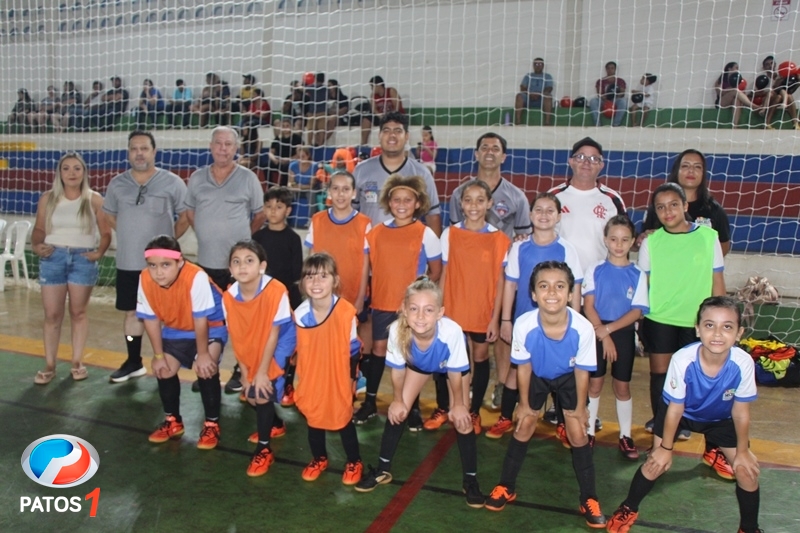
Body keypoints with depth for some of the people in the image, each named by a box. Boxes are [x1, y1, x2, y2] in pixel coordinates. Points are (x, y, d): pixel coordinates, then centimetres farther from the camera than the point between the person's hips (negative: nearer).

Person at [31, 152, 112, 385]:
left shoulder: (94, 200, 1)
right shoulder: (47, 199, 6)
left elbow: (106, 233, 3)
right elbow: (39, 229, 9)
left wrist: (99, 253, -11)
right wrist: (36, 245, -10)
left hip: (83, 259, -1)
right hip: (53, 258, 1)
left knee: (78, 312, 8)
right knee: (52, 314, 3)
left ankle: (77, 363, 19)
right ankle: (49, 365, 15)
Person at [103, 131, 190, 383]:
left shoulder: (172, 182, -6)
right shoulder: (117, 184, 5)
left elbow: (185, 217, 1)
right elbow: (110, 217, 18)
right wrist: (132, 235, 11)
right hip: (128, 262, 4)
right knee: (132, 312, 13)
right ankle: (133, 362, 27)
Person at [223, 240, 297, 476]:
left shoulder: (275, 290, -32)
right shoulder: (228, 297, -18)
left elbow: (274, 333, -24)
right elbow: (236, 338, -8)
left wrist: (262, 372, -19)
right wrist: (245, 373, -6)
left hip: (280, 342, -5)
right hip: (251, 346, 5)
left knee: (262, 391, -15)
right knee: (250, 392, 6)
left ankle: (263, 449, 5)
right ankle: (276, 425, 39)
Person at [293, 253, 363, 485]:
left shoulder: (346, 312, -25)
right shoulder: (300, 314, -15)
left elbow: (354, 349, -12)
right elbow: (299, 350, -1)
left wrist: (351, 377, -7)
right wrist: (300, 378, 2)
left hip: (339, 380, -3)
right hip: (312, 380, 3)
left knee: (343, 421, 12)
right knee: (314, 420, 19)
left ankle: (354, 462, 36)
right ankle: (319, 459, 44)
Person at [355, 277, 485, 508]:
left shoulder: (452, 331, -45)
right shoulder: (397, 330, -39)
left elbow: (455, 374, -24)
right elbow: (398, 371, -17)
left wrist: (458, 404, -10)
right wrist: (398, 400, -4)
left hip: (453, 366, -2)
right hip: (418, 364, 2)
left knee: (461, 419, -8)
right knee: (398, 411, 0)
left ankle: (470, 479, 11)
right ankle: (383, 469, 19)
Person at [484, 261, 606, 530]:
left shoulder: (583, 328, -38)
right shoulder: (524, 324, -37)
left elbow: (582, 372, -19)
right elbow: (524, 366, -17)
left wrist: (580, 408, -6)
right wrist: (524, 404, -6)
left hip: (568, 377, 0)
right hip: (537, 375, 1)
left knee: (578, 434, 0)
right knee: (524, 426, 7)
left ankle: (589, 499, 18)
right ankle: (506, 486, 25)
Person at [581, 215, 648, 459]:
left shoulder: (638, 275, -3)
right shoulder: (594, 270, -3)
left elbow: (637, 311, -8)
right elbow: (588, 306, -7)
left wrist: (608, 329, -16)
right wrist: (603, 334, -15)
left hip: (623, 334, 0)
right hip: (597, 333, 0)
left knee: (622, 386, 9)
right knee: (594, 383, 8)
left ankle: (626, 436, 21)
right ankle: (588, 432, 20)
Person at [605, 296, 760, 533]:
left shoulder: (743, 363, -33)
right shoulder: (682, 359, -38)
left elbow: (740, 411, -15)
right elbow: (675, 408, -22)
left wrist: (743, 451, -3)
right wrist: (665, 447, -11)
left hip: (720, 418, 2)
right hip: (682, 412, -2)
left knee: (747, 470, -2)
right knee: (657, 462, -5)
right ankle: (628, 509, 20)